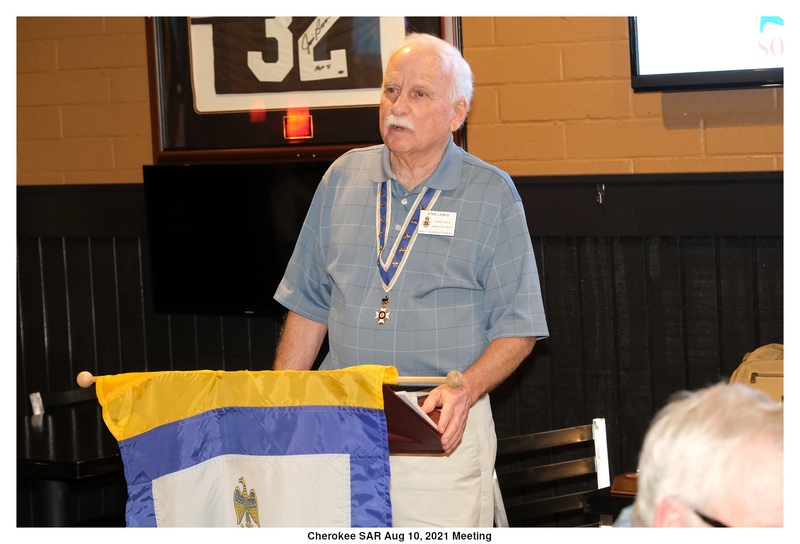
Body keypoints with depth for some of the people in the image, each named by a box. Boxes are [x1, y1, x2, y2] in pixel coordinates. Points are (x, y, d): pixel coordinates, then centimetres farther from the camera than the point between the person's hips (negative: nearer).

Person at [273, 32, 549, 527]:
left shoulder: (492, 194, -1)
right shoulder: (344, 178, 10)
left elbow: (518, 328, -3)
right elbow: (310, 305, 14)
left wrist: (465, 390, -19)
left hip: (444, 431, -3)